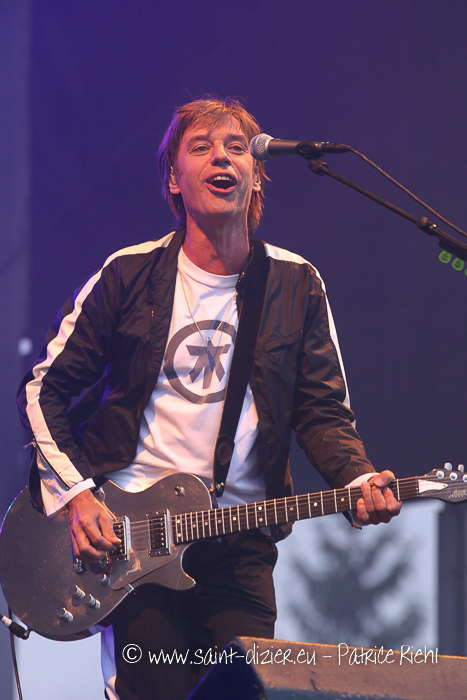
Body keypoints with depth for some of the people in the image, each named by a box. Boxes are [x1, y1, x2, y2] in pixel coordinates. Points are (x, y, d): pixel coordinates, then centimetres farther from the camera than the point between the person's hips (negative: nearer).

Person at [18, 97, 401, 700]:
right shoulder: (128, 275, 2)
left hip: (240, 548, 2)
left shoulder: (296, 285, 7)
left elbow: (323, 411, 6)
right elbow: (45, 389, 6)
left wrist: (358, 480, -15)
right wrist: (74, 493, -7)